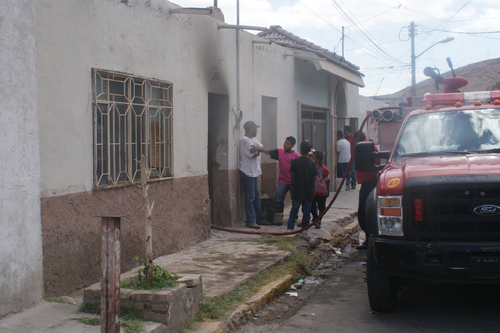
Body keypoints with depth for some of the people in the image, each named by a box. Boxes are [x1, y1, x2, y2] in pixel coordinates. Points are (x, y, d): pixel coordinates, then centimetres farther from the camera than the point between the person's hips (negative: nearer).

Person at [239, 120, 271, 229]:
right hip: (247, 173, -10)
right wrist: (258, 149, 1)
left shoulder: (253, 139, 15)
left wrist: (257, 150, -15)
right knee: (250, 198, -5)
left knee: (256, 197, 15)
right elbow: (254, 154, -17)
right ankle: (250, 221, 1)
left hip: (253, 173, 10)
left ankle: (260, 219, 22)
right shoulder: (244, 140, -16)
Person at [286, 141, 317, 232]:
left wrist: (292, 187, 3)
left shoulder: (295, 161, -8)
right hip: (308, 192, 1)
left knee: (294, 210, 8)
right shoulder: (312, 163, -2)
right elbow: (313, 178, 2)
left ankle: (289, 228, 4)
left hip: (297, 191, -1)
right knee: (306, 211, 9)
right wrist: (312, 190, 12)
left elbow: (293, 176, -6)